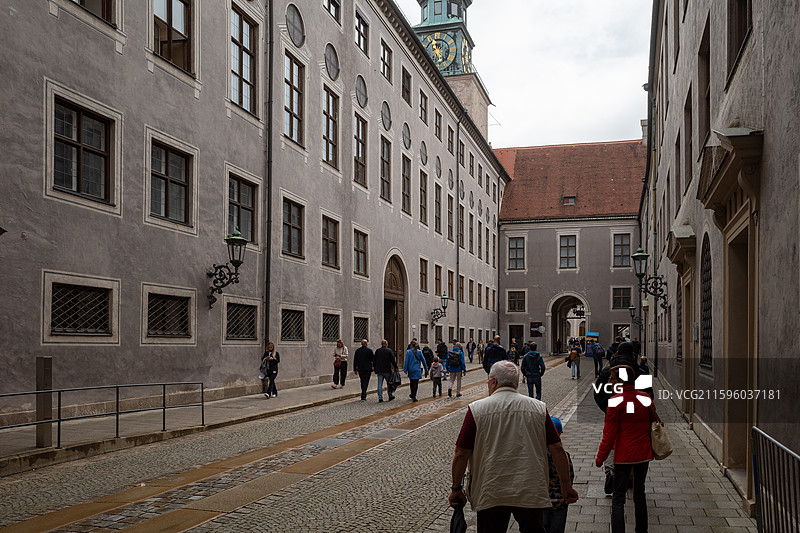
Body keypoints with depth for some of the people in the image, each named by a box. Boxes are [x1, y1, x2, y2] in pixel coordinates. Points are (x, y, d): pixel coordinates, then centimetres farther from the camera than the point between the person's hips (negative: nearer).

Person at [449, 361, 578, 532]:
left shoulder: (477, 409, -5)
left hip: (490, 496, -2)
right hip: (531, 494, 2)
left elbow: (461, 454, -4)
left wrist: (456, 488, 8)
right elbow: (557, 449, 3)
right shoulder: (539, 408, 2)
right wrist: (566, 485, 13)